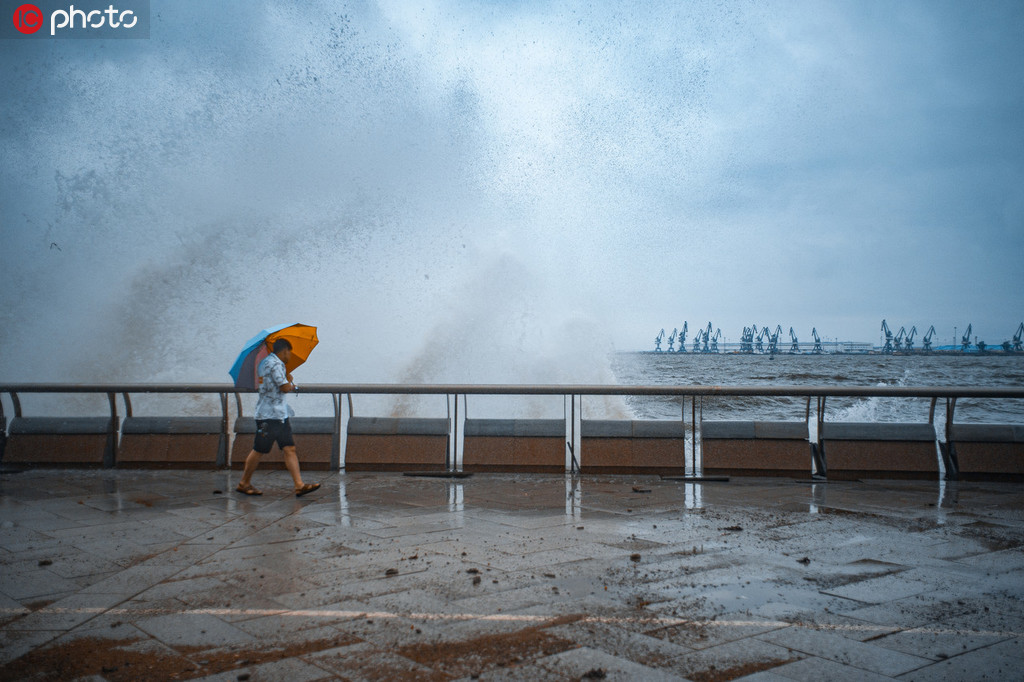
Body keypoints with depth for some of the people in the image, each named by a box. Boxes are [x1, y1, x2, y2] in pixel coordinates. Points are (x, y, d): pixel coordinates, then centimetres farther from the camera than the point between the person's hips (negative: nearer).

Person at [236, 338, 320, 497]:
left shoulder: (267, 362, 17)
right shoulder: (274, 364, -14)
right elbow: (285, 387, -18)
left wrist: (289, 384, 21)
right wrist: (291, 382, 2)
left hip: (280, 415, 10)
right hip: (268, 416, -10)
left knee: (290, 449, 0)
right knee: (259, 450, 2)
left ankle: (299, 485, -5)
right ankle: (244, 483, 17)